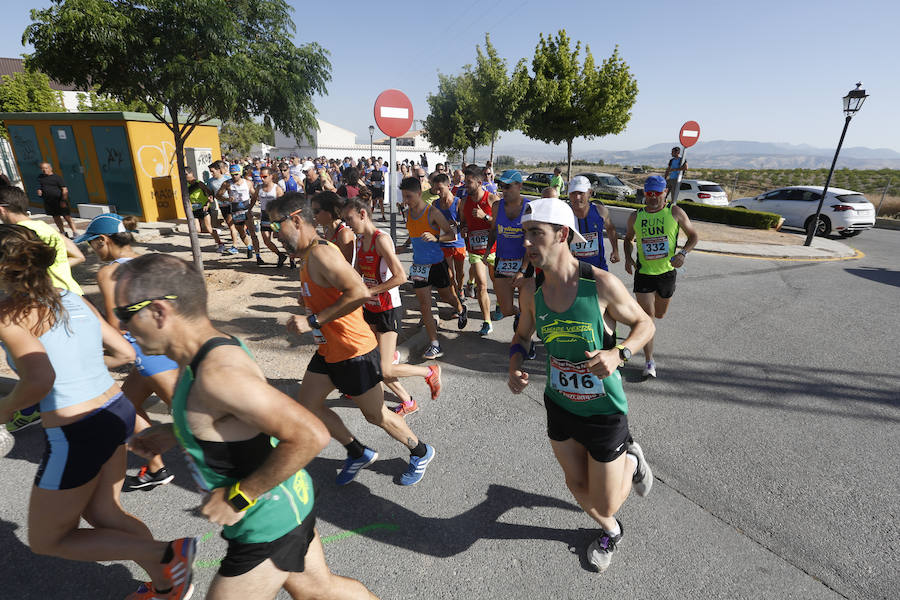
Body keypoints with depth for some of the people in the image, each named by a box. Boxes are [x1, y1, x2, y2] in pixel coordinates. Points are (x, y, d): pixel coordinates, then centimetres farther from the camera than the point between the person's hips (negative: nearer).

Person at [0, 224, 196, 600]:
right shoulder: (75, 301, 7)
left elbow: (40, 380, -27)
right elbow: (125, 353, 10)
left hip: (76, 435, -7)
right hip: (117, 411, 7)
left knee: (46, 541, 16)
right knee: (102, 515, 26)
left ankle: (167, 554, 2)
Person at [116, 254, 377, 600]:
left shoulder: (218, 372, -32)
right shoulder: (216, 349, -2)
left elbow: (310, 436, -36)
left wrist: (239, 497, -25)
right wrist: (173, 433, 6)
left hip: (268, 525, -9)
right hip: (287, 501, 9)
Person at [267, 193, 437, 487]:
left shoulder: (321, 253, -23)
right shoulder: (308, 254, 8)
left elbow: (359, 293, -34)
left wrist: (313, 321, -29)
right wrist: (307, 299, 8)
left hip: (353, 351, -10)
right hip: (328, 350, 10)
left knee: (376, 415, 8)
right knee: (308, 406, 15)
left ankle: (420, 452, 34)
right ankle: (359, 453, 33)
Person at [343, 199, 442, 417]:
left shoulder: (381, 239, -18)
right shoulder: (360, 240, 8)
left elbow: (400, 276, -27)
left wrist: (369, 291, -22)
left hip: (388, 310, -9)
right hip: (370, 308, 9)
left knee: (384, 371, -8)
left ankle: (431, 372, 16)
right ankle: (407, 402, 27)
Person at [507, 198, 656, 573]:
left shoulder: (601, 284, -23)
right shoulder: (533, 289, -10)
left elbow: (644, 324, -7)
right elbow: (522, 336, 6)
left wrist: (618, 353, -26)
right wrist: (514, 369, -13)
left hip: (603, 410, -4)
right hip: (559, 404, 4)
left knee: (604, 505, 10)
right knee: (577, 486, 21)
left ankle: (631, 460, 42)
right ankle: (610, 531, 55)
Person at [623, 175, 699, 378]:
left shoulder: (675, 212, -4)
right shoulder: (635, 216, 0)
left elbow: (694, 236, 4)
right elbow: (628, 238, 16)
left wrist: (683, 253, -15)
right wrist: (628, 257, -2)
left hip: (667, 272, 1)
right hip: (643, 273, -1)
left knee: (659, 314, 18)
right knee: (647, 317, -6)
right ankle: (649, 361, 2)